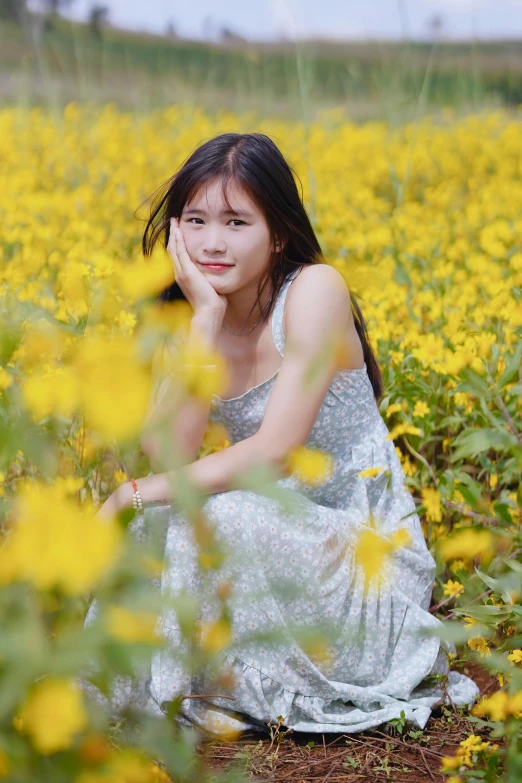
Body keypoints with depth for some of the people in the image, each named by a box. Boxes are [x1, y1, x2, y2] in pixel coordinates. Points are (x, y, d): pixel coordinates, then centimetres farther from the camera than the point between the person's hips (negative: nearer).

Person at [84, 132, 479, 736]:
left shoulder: (315, 290, -17)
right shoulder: (189, 319, 1)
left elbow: (276, 451, -23)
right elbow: (168, 453, -15)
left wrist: (139, 493, -21)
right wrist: (206, 319, -19)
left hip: (365, 555, -6)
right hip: (283, 544, 6)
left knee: (211, 515, -29)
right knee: (162, 526, -20)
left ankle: (241, 692, -9)